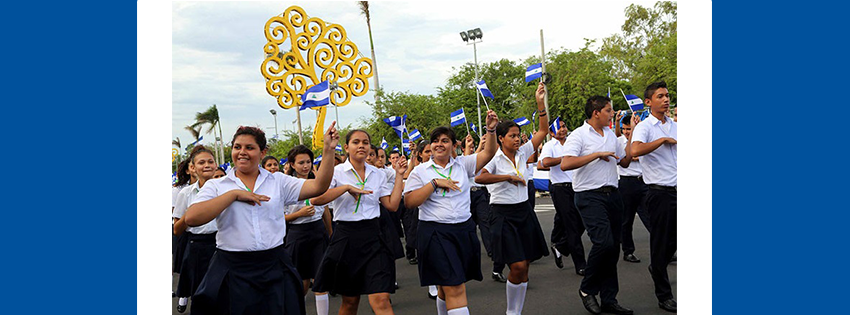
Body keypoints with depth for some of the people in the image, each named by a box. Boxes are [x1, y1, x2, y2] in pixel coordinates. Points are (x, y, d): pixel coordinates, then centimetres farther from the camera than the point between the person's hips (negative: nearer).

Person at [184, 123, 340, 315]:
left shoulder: (278, 181, 7)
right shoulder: (216, 186, 4)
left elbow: (318, 186, -4)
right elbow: (191, 218, -12)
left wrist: (328, 150, -13)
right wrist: (234, 194, -13)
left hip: (275, 270, 1)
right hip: (232, 270, -1)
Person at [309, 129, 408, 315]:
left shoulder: (378, 174, 11)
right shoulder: (337, 172, -1)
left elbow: (392, 205, 5)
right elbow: (315, 200, -17)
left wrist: (399, 175, 6)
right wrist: (347, 188, -20)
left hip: (373, 237, 2)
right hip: (346, 237, -2)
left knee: (381, 300, -11)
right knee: (350, 300, 10)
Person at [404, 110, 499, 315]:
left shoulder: (462, 165, 10)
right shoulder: (420, 171, 3)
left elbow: (488, 153, -1)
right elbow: (409, 202, -7)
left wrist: (491, 130, -17)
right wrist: (435, 183, -13)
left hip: (464, 229, 4)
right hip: (435, 233, -3)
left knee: (448, 286, 14)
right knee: (454, 288, -13)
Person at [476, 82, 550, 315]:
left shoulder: (522, 153, 9)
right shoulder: (494, 158, -8)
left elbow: (543, 131, 7)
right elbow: (479, 177, -27)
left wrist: (540, 103, -1)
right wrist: (509, 177, -21)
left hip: (524, 211, 6)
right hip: (503, 214, -6)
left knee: (524, 267, 5)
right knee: (518, 266, -12)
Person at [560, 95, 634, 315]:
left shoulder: (610, 135, 18)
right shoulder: (579, 135, -6)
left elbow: (625, 161, 24)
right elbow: (565, 164, -20)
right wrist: (597, 154, -17)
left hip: (612, 195, 7)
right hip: (590, 196, -7)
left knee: (613, 247, 6)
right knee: (604, 242, -20)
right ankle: (587, 290, 2)